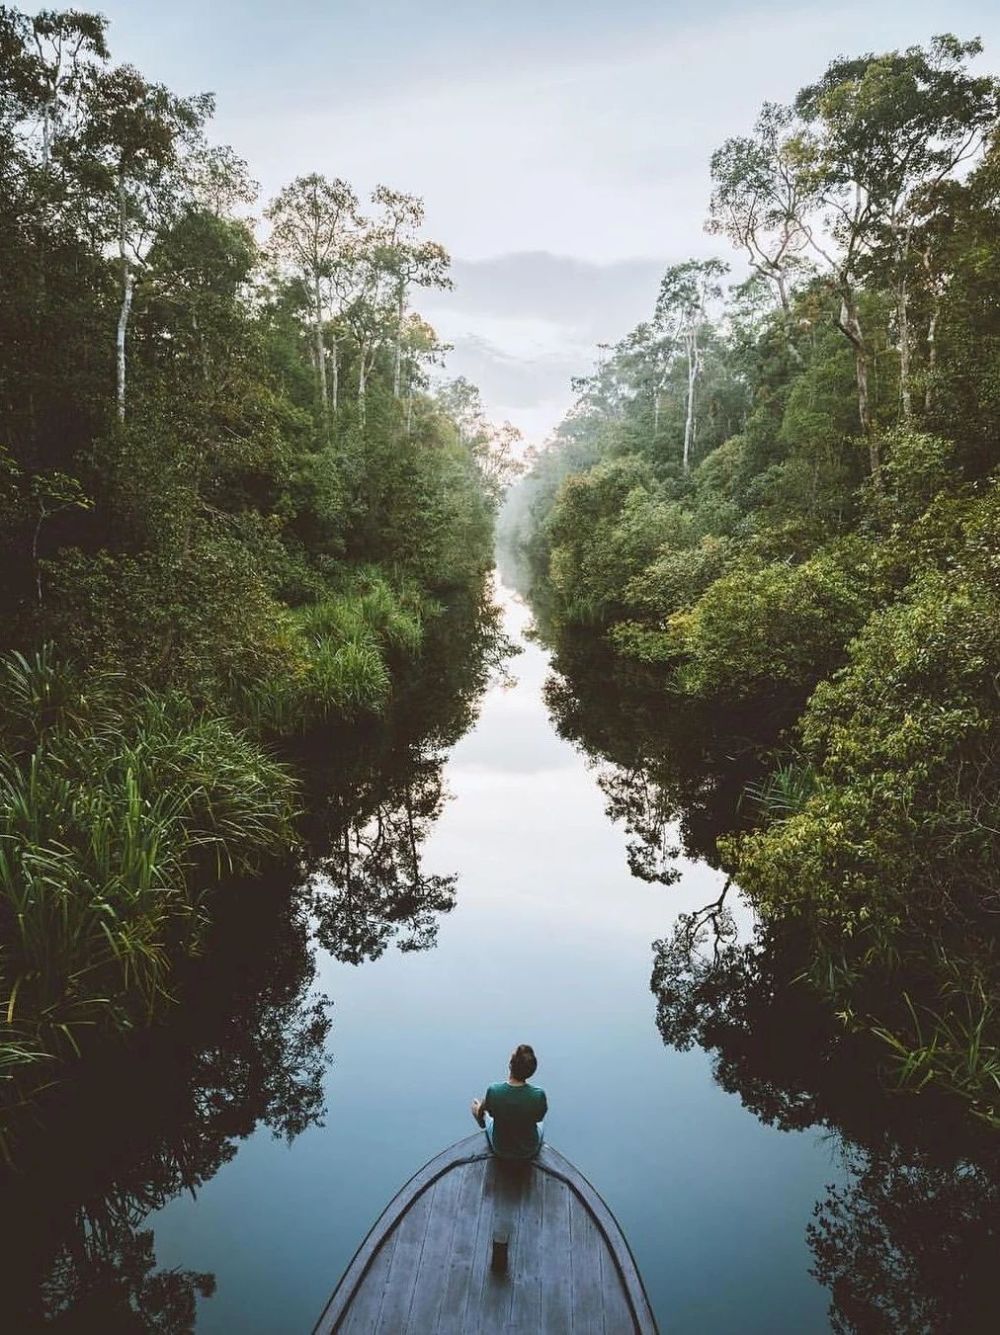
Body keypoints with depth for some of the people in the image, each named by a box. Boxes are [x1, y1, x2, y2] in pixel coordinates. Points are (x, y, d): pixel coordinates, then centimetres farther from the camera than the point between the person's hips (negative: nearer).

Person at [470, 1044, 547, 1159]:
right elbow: (539, 1117, -7)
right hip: (530, 1152, 0)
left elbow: (492, 1113, -6)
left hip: (499, 1151, 0)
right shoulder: (539, 1095, -30)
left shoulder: (493, 1091, -29)